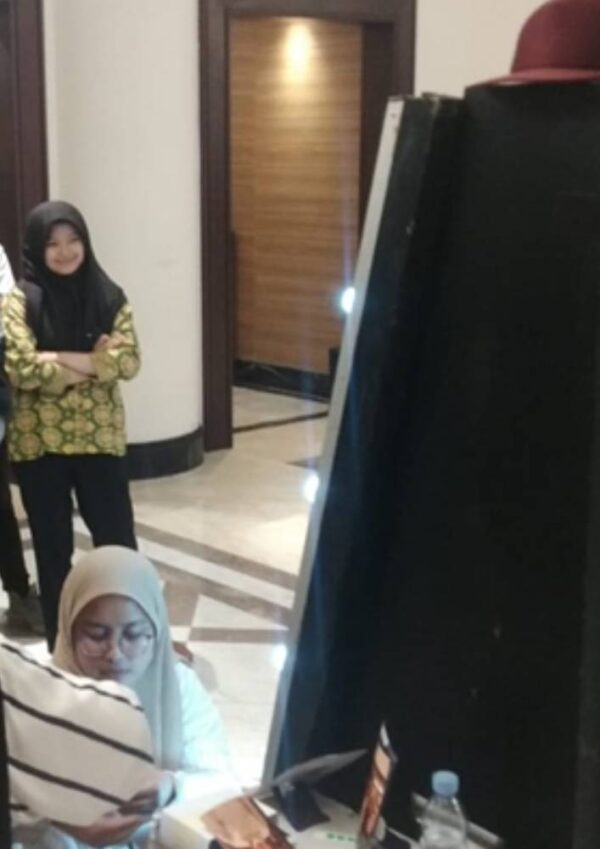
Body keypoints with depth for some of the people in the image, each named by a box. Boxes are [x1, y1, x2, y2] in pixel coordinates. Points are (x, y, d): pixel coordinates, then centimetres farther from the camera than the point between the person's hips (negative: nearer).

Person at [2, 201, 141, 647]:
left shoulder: (108, 296, 1)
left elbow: (129, 361, -11)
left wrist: (60, 359, -18)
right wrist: (94, 363, -15)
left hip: (100, 439, 1)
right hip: (39, 443, -1)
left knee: (117, 540, 7)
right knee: (53, 547, 11)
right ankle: (62, 646, 26)